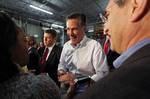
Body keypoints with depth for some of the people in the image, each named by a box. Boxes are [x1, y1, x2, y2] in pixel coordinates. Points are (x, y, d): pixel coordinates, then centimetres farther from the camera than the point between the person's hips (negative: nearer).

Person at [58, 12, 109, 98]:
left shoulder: (95, 46, -11)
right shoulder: (66, 45, 8)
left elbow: (103, 74, -15)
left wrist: (77, 81, -21)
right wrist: (62, 73, -4)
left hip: (85, 88, -4)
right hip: (67, 86, 4)